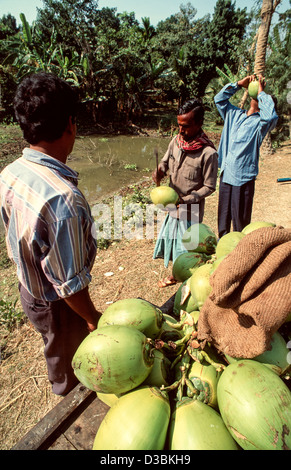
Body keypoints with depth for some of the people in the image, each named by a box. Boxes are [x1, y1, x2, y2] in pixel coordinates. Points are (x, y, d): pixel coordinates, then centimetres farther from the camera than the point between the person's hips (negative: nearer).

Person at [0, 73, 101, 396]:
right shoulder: (63, 198, -39)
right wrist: (93, 318, -11)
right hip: (57, 304, -8)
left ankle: (62, 386, 66)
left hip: (27, 288, 8)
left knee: (57, 349, 36)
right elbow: (69, 283, -30)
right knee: (70, 365, 25)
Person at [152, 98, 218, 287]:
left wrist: (186, 199, -24)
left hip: (191, 210, -6)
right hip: (173, 207, 7)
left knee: (188, 247, 8)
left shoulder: (208, 153, -21)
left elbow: (209, 187, -15)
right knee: (173, 239, 21)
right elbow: (165, 161, 11)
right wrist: (159, 171, -12)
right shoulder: (176, 141, -3)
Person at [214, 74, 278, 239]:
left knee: (241, 219, 4)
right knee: (223, 215, 16)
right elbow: (220, 99, 19)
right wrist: (240, 84, 9)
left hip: (244, 177, -5)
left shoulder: (260, 122, -2)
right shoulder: (235, 114, 14)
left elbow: (270, 116, -25)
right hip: (226, 174, 5)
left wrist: (261, 91, -11)